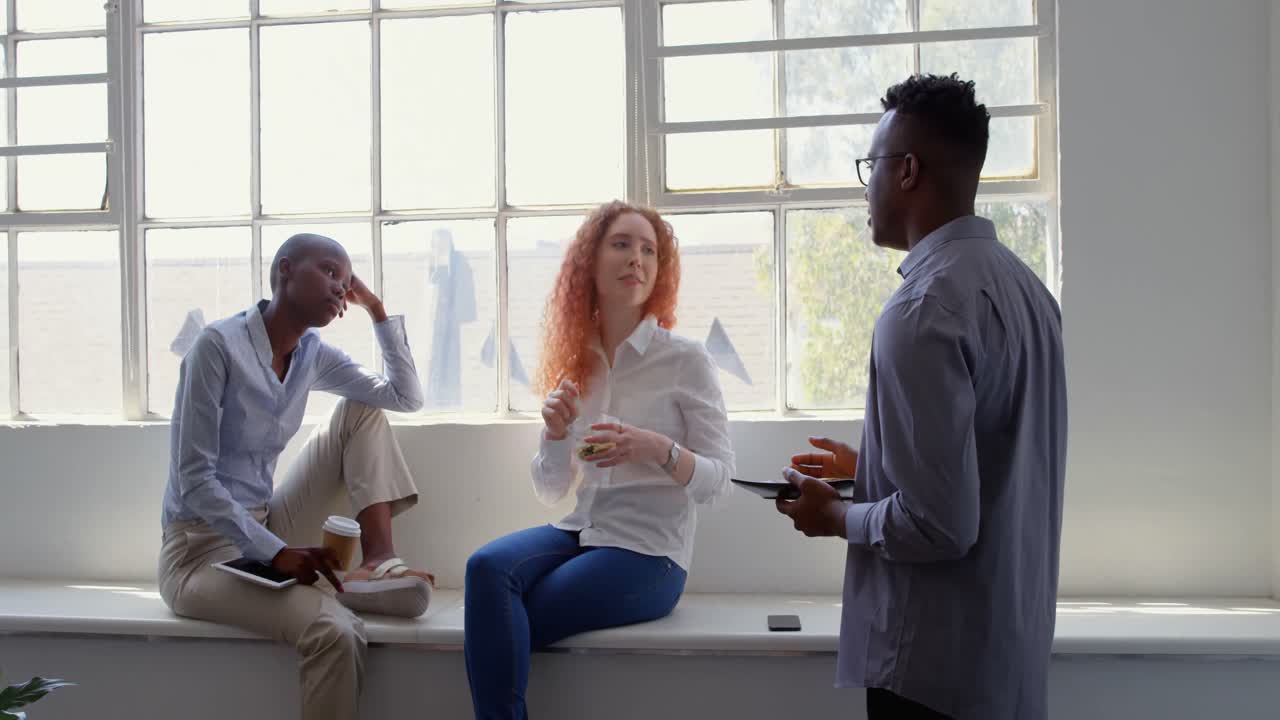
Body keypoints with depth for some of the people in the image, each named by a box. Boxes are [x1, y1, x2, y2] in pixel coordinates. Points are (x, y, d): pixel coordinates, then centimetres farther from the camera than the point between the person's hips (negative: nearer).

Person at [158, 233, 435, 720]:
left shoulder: (312, 355, 4)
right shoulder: (219, 345, -16)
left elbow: (407, 397, 7)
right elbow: (193, 479, -19)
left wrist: (376, 310, 3)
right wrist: (277, 553, -25)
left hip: (268, 529, 8)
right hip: (203, 548, -7)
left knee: (361, 411, 2)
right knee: (335, 630, -32)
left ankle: (378, 559, -12)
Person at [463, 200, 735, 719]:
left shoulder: (687, 359, -6)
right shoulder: (574, 362, 7)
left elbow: (718, 480, -6)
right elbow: (550, 493, 9)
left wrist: (659, 449, -25)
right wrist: (554, 432, -11)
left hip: (650, 551, -4)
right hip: (582, 531, 5)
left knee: (496, 626, -20)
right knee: (487, 568, -25)